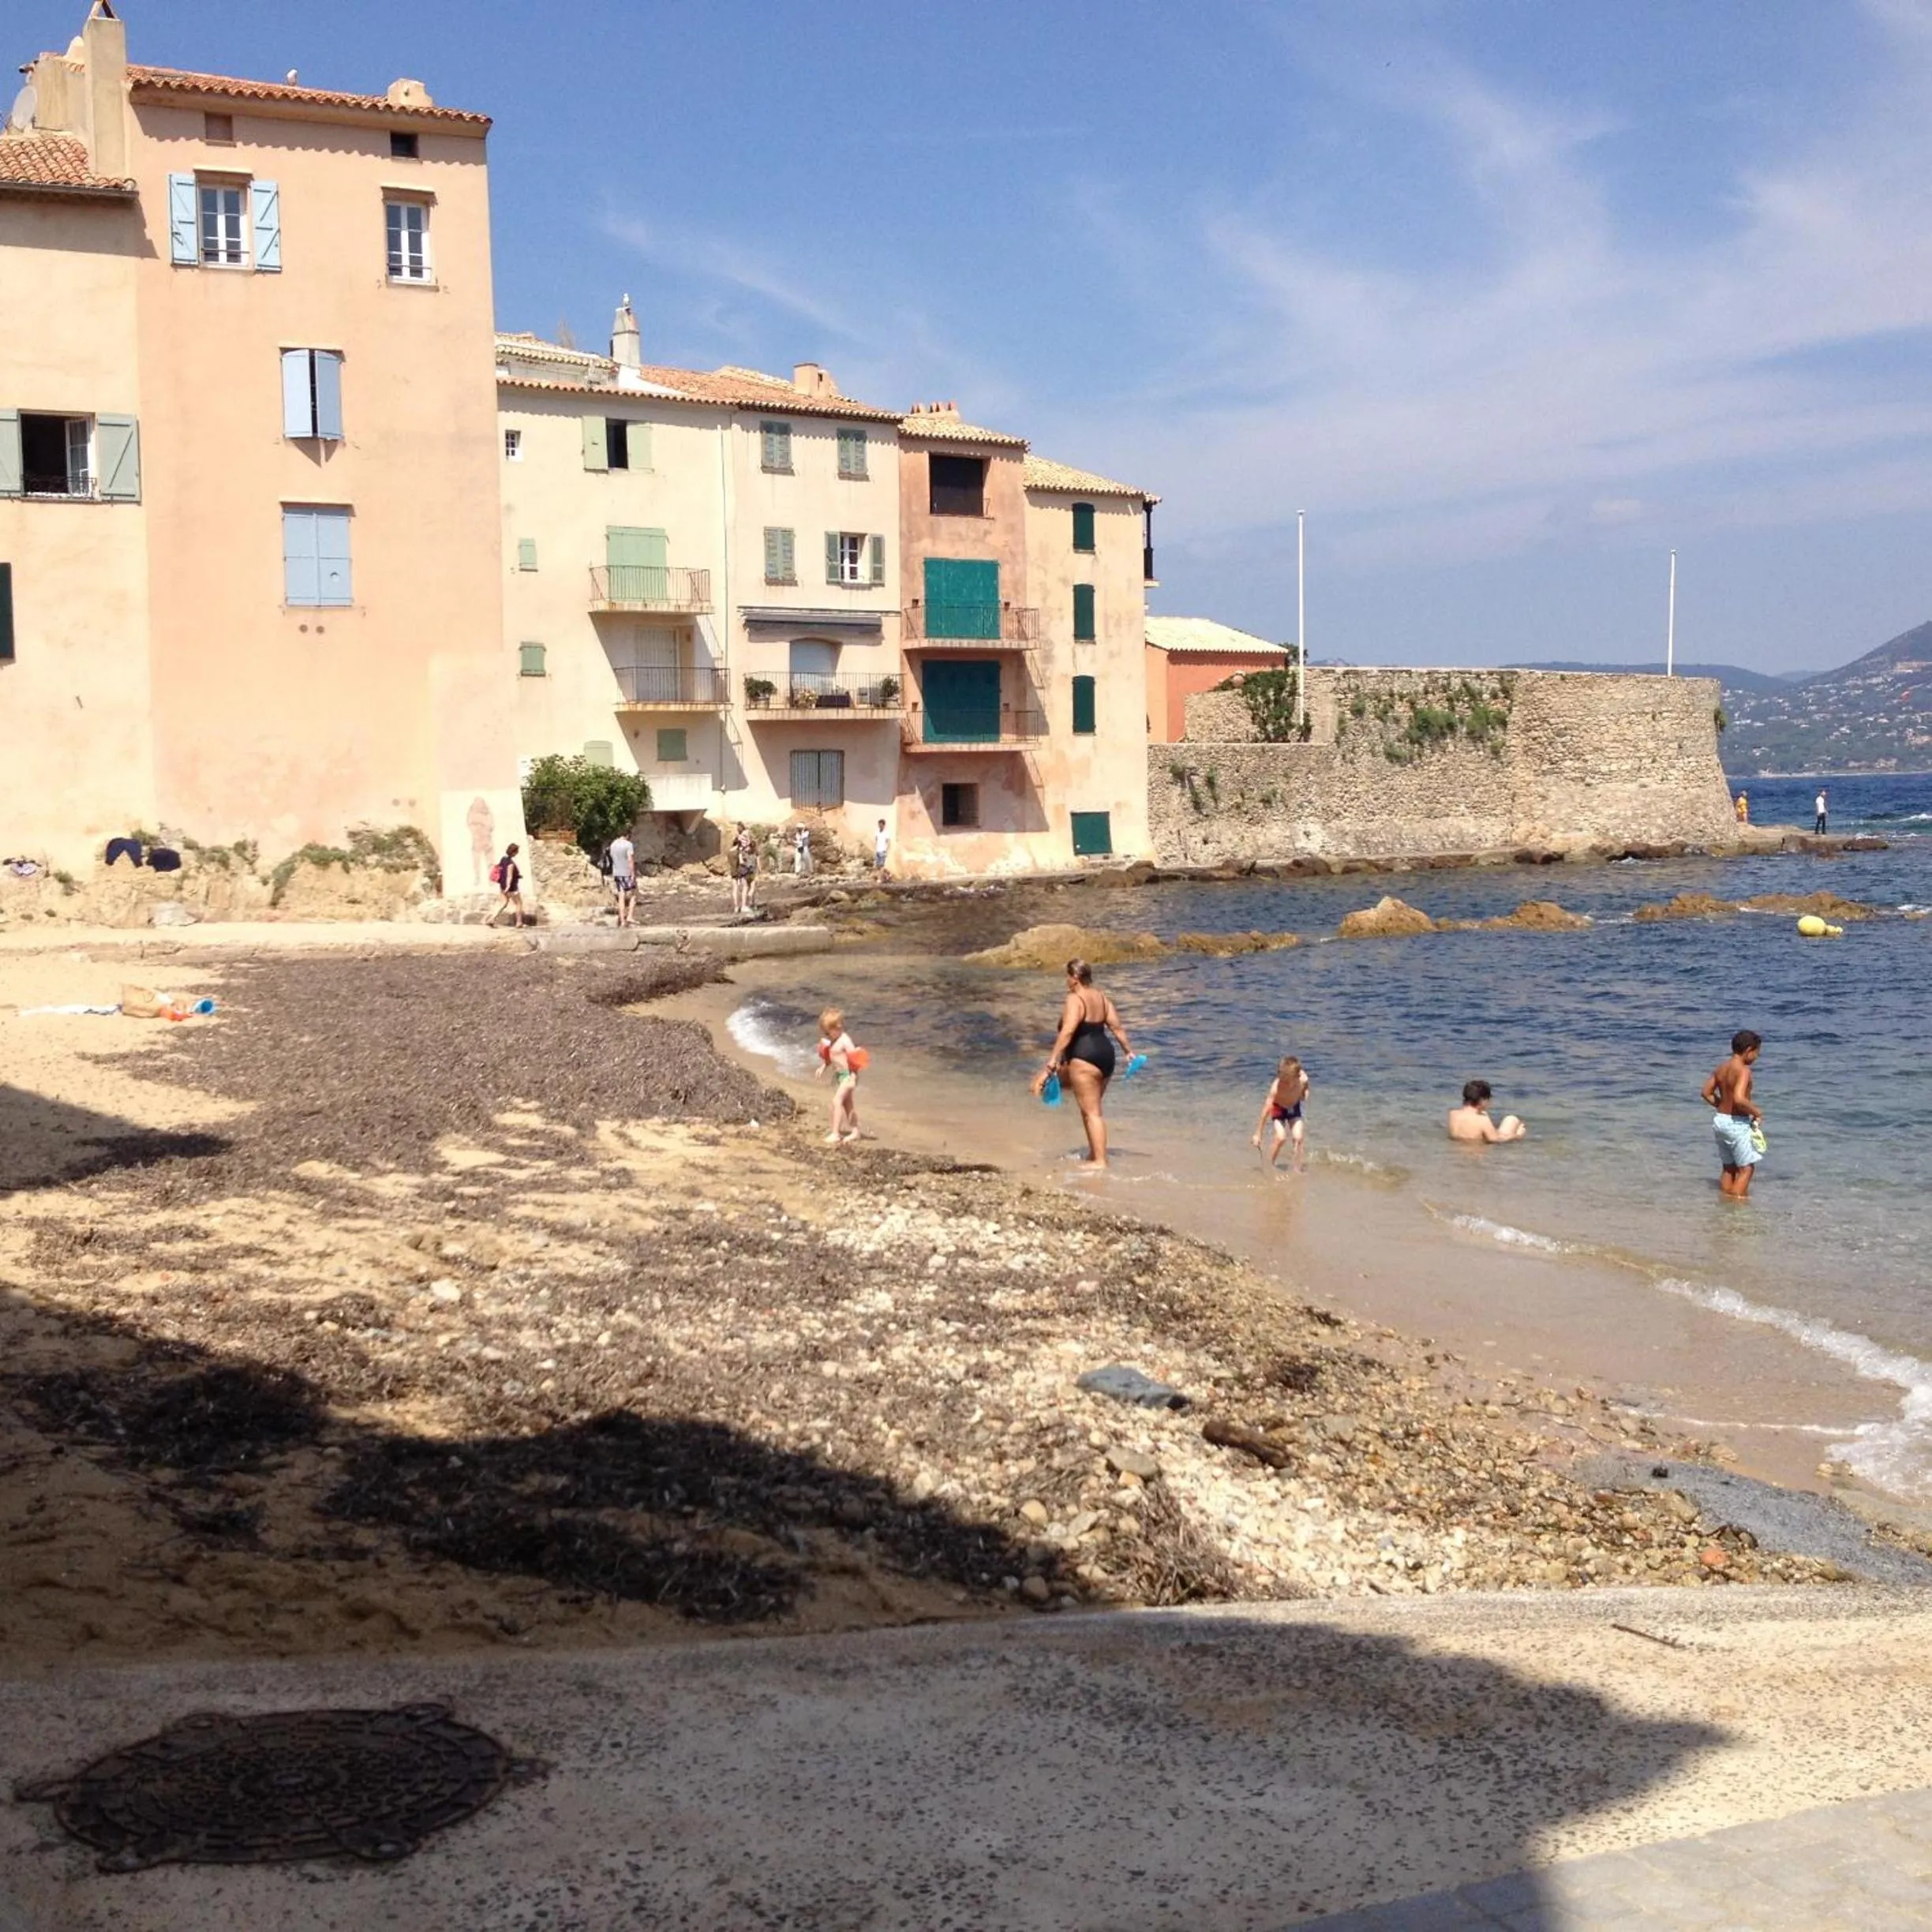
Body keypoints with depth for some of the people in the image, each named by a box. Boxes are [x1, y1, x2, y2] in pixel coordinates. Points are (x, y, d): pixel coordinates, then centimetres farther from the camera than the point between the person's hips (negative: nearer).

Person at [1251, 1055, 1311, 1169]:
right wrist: (1258, 1134, -32)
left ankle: (1297, 1169, 0)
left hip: (1294, 1107, 3)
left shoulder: (1303, 1080, -28)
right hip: (1278, 1108, -3)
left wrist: (1305, 1094, -23)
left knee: (1298, 1137, -11)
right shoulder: (1277, 1087, -37)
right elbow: (1266, 1111, -33)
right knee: (1281, 1137, -20)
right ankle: (1270, 1166, -2)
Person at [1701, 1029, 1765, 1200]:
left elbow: (1707, 1093, 11)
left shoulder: (1721, 1068, 5)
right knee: (1747, 1168, 3)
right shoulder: (1743, 1070, -20)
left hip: (1720, 1120, 8)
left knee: (1729, 1167, 20)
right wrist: (1756, 1111, -17)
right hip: (1737, 1123, -8)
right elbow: (1739, 1098, -31)